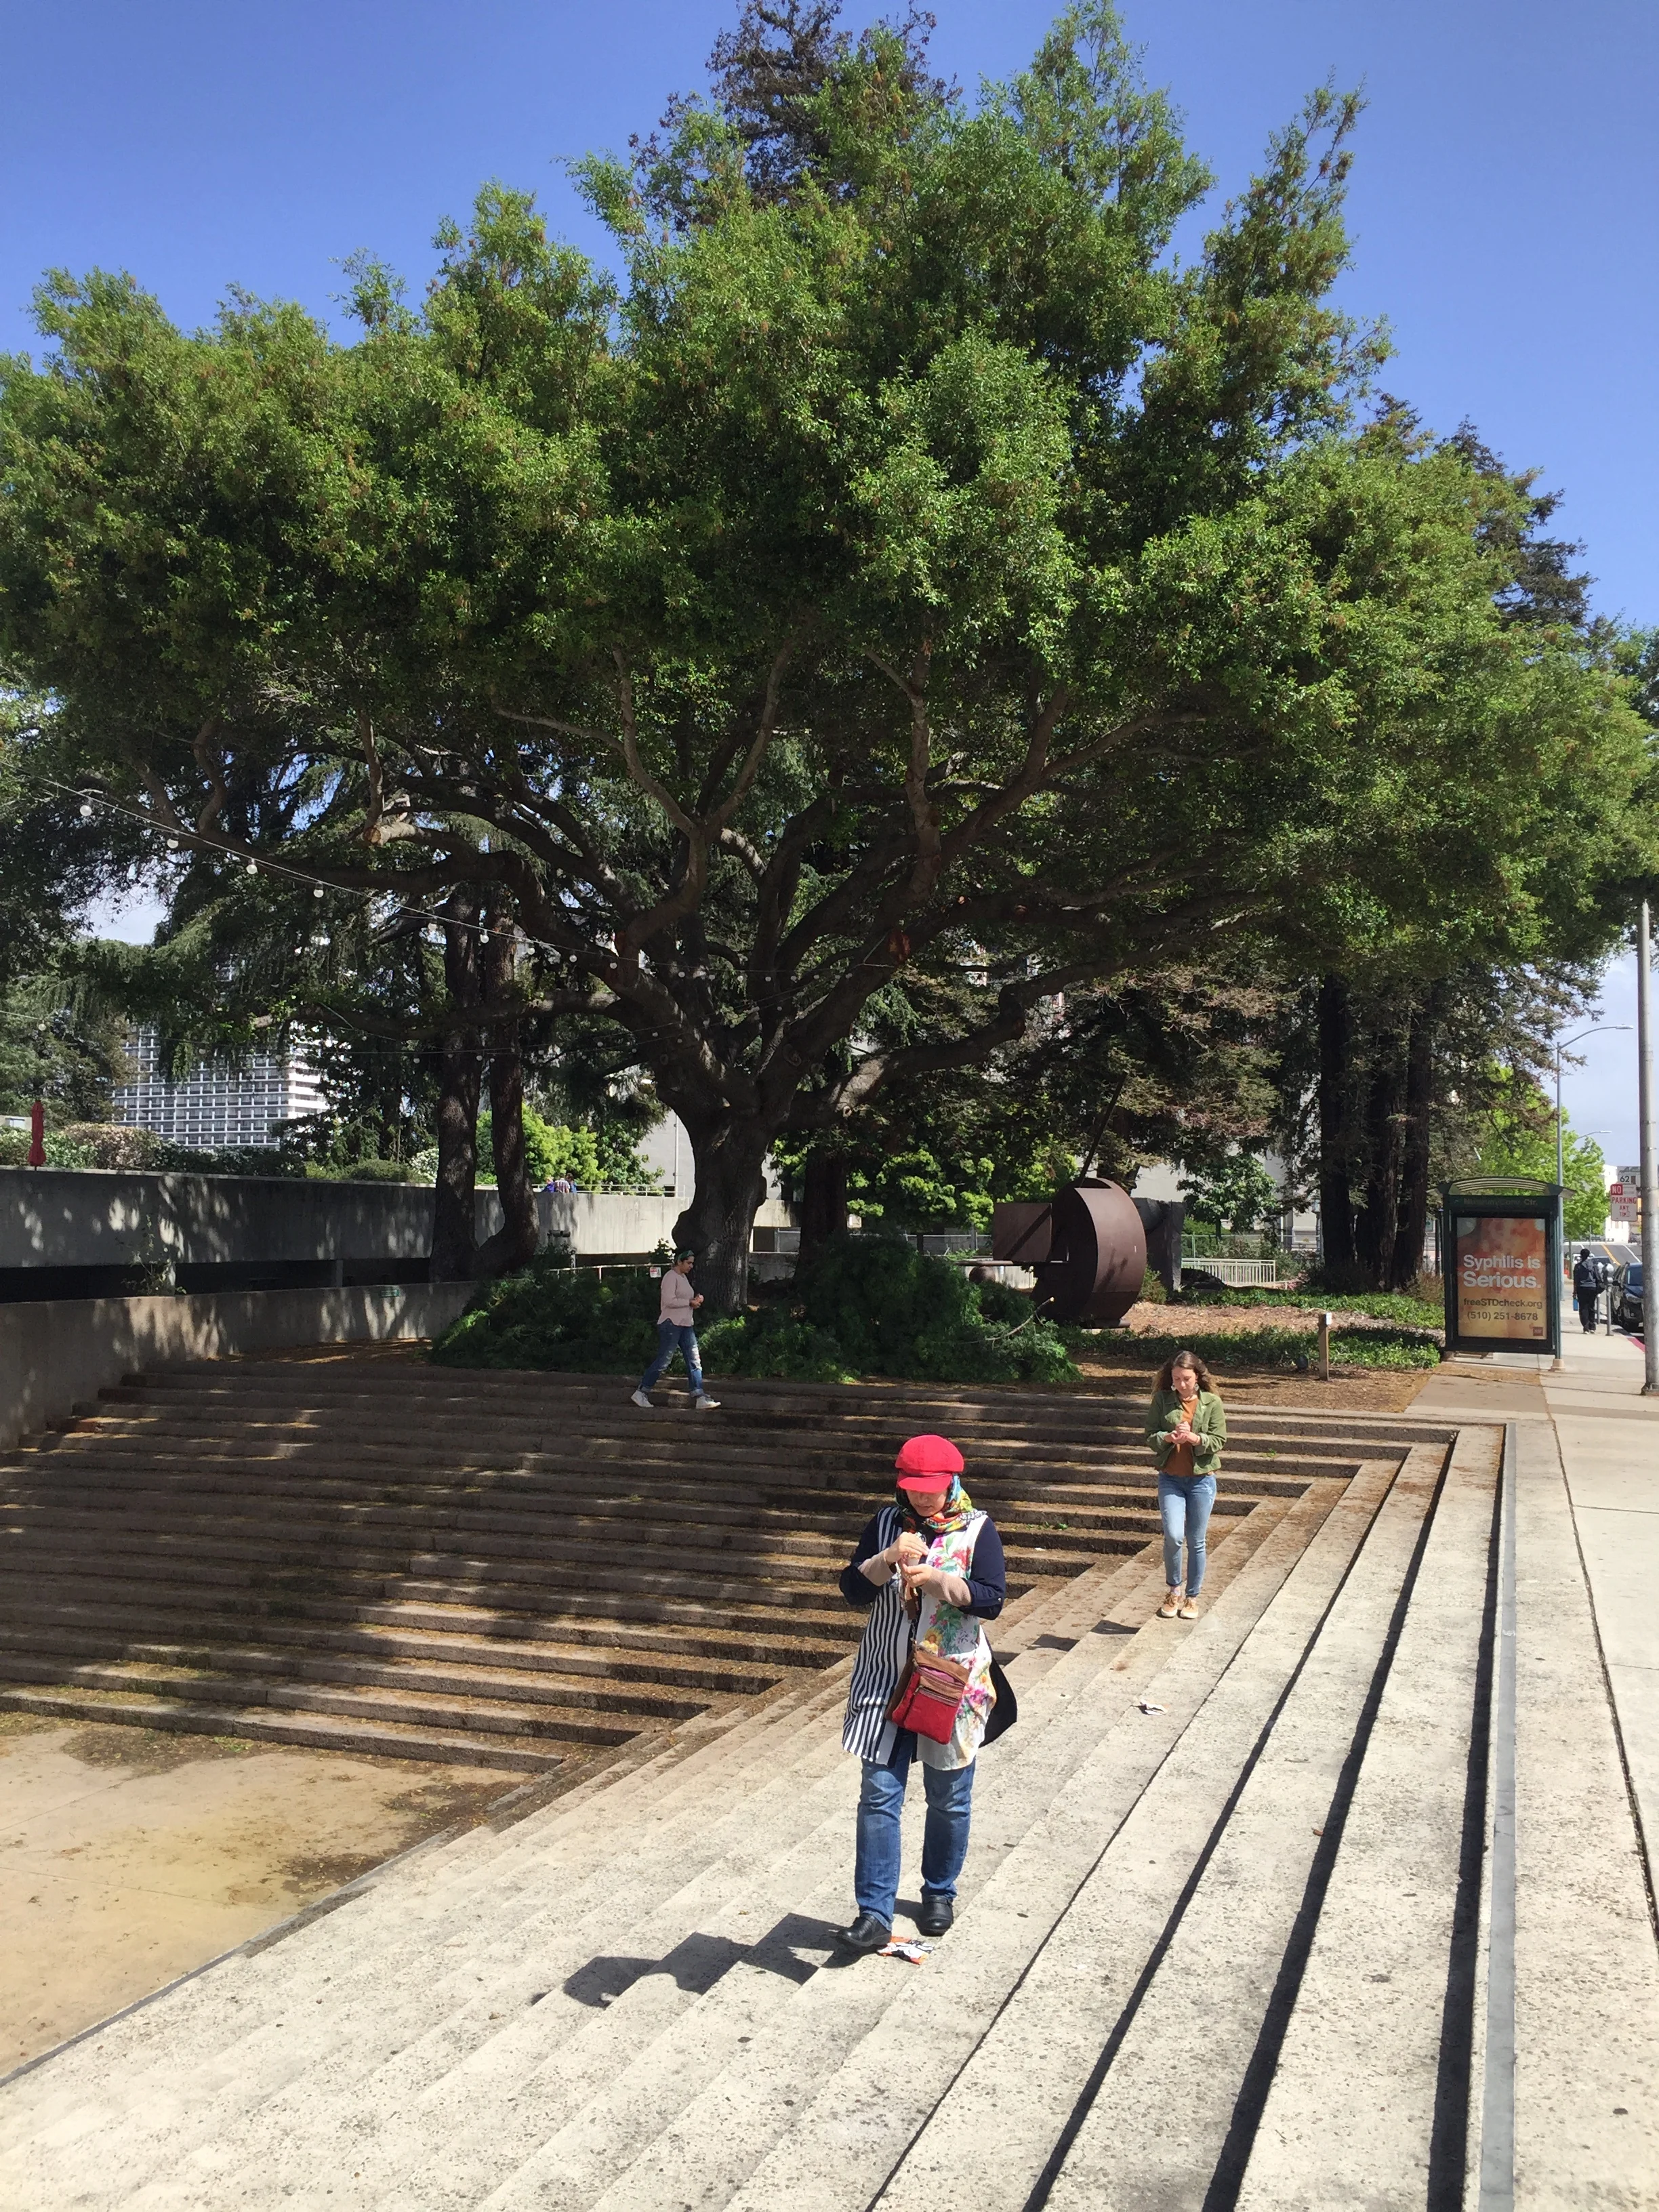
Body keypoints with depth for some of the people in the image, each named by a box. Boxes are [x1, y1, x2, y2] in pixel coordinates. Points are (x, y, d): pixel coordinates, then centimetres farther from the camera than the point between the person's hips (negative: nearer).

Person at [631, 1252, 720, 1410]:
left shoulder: (684, 1277, 17)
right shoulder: (671, 1277, -12)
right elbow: (670, 1301, -22)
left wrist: (697, 1299, 7)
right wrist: (690, 1302, -15)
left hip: (685, 1325, 9)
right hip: (671, 1324, -9)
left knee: (694, 1361, 3)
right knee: (663, 1360, -5)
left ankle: (700, 1399, 2)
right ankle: (641, 1393, 7)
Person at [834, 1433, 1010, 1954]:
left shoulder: (977, 1529, -5)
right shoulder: (887, 1523, 1)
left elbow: (992, 1599, -14)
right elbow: (852, 1589, -3)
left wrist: (936, 1578, -26)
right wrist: (887, 1558, -20)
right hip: (886, 1680, 1)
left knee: (948, 1797, 11)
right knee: (878, 1794, -3)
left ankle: (939, 1893, 33)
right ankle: (874, 1914, 3)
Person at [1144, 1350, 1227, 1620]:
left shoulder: (1212, 1402, -1)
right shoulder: (1162, 1400, 0)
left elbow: (1219, 1441, -4)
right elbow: (1149, 1436, 1)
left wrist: (1194, 1438, -21)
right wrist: (1169, 1438, -20)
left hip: (1201, 1479, 0)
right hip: (1170, 1479, 0)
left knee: (1196, 1542, 7)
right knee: (1173, 1536, -14)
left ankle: (1192, 1596, 24)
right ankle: (1174, 1588, 11)